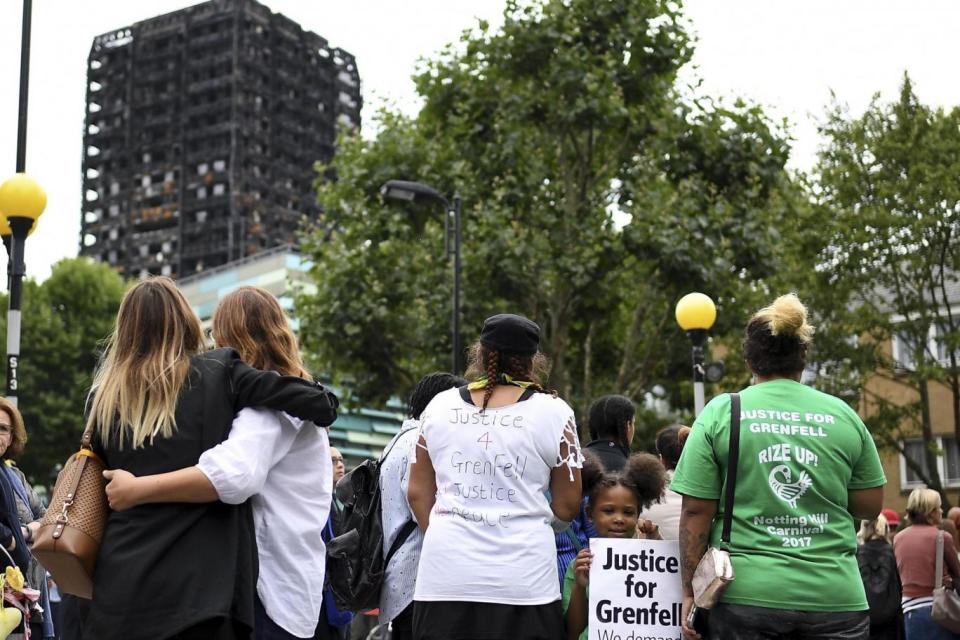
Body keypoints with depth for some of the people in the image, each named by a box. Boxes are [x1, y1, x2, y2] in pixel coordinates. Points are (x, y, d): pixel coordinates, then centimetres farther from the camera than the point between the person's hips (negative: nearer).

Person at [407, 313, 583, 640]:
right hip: (523, 582, -2)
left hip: (444, 577, 2)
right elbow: (567, 505, 4)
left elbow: (418, 493, 11)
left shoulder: (440, 406, 7)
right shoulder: (552, 411, 0)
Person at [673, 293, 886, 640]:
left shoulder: (720, 413, -1)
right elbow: (870, 507, 10)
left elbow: (696, 512, -4)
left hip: (746, 596, -1)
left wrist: (689, 592, 2)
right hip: (834, 598, 2)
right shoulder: (843, 416, 5)